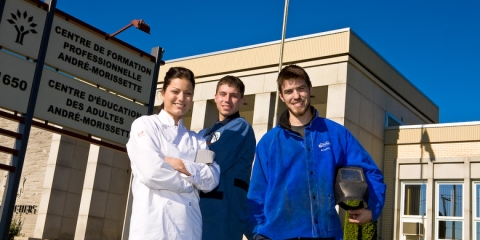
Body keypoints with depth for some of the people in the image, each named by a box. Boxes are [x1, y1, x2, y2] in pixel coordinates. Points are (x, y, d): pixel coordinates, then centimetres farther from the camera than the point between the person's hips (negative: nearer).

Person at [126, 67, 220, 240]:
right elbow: (152, 171, -11)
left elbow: (212, 180, 2)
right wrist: (189, 183, 1)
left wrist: (182, 165, -11)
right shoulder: (145, 125, 3)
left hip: (189, 226, 4)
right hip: (153, 224, -4)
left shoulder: (197, 140, 16)